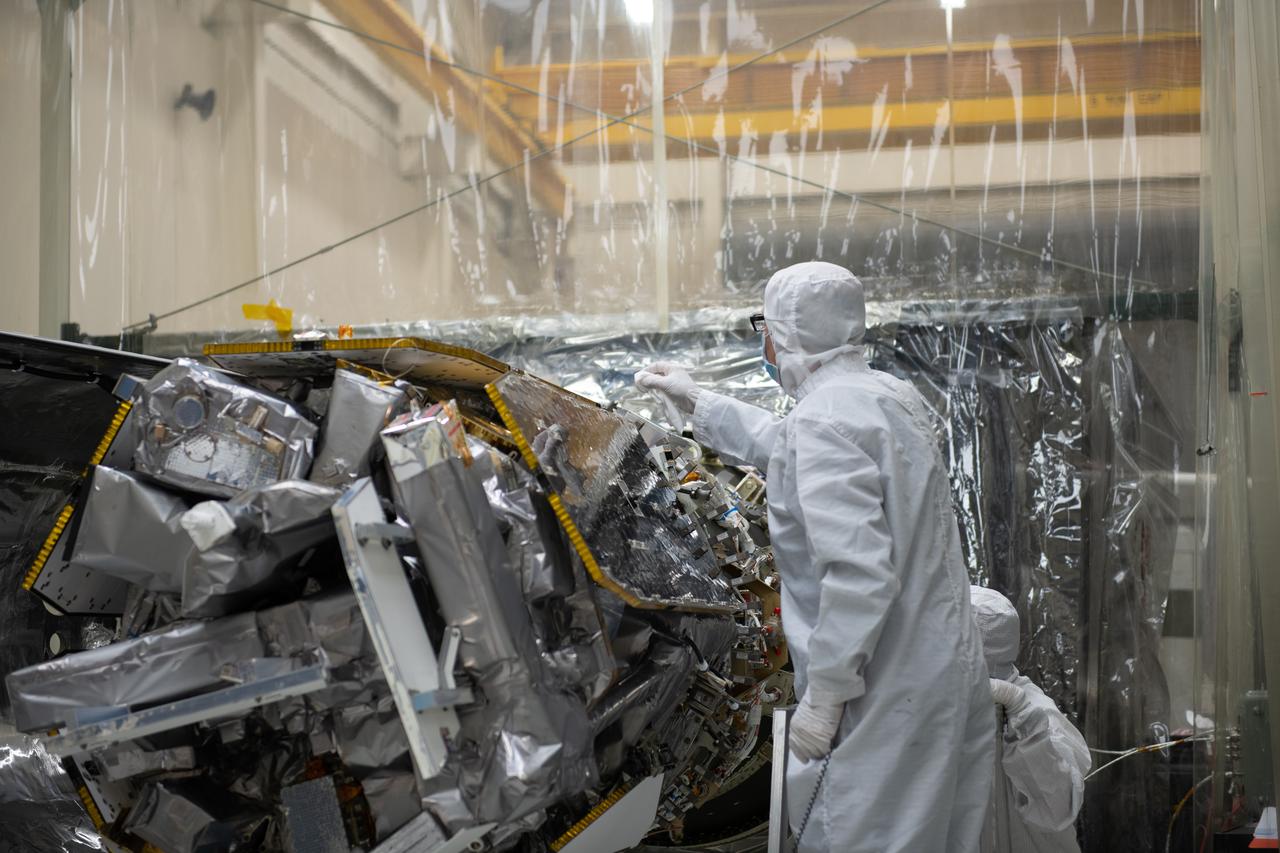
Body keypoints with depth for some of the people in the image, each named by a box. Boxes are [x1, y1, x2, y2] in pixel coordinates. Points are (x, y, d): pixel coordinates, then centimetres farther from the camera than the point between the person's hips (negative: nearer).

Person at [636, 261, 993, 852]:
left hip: (884, 701, -10)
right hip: (943, 676, 10)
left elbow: (858, 572, -27)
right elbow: (785, 447, 30)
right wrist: (697, 403, 36)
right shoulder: (884, 393, 11)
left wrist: (824, 696, -22)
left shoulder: (826, 418, -19)